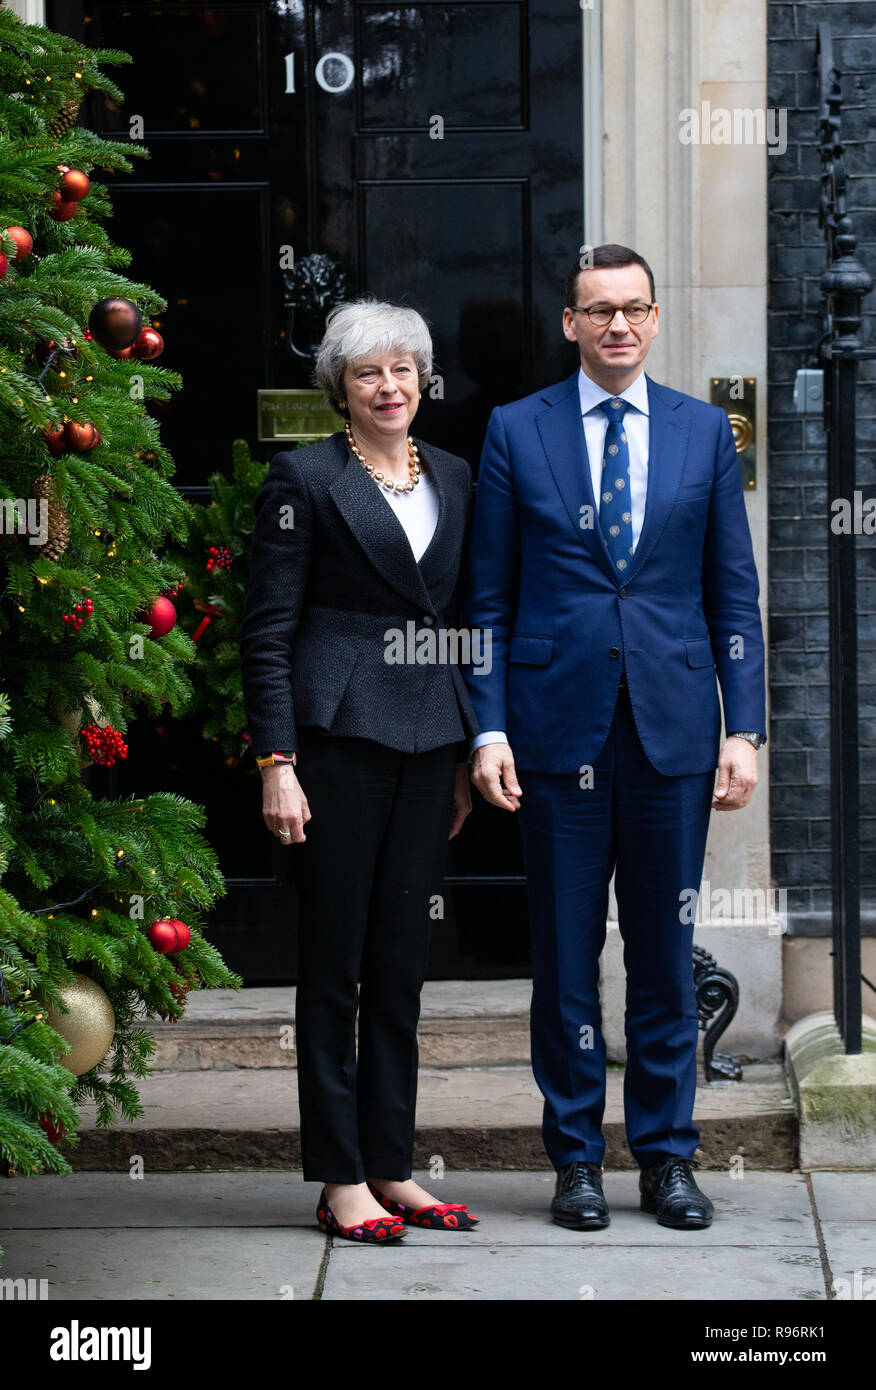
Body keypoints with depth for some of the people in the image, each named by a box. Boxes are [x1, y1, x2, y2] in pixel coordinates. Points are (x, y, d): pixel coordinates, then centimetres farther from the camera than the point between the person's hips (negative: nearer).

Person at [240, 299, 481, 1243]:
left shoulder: (453, 480, 13)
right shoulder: (304, 479, -3)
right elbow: (267, 631, -6)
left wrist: (467, 756, 13)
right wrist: (276, 762, -13)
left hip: (428, 741, 5)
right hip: (339, 733, -5)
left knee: (401, 962, 8)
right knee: (334, 962, -1)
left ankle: (391, 1169, 14)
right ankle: (340, 1179, 3)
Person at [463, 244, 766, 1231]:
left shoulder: (704, 432, 8)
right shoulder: (516, 432, 5)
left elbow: (733, 594, 9)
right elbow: (488, 598, 5)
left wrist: (744, 729, 1)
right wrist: (488, 728, -3)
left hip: (672, 726, 1)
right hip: (558, 723, -1)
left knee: (665, 950, 5)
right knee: (565, 952, 3)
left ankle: (666, 1156, 15)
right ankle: (575, 1157, 13)